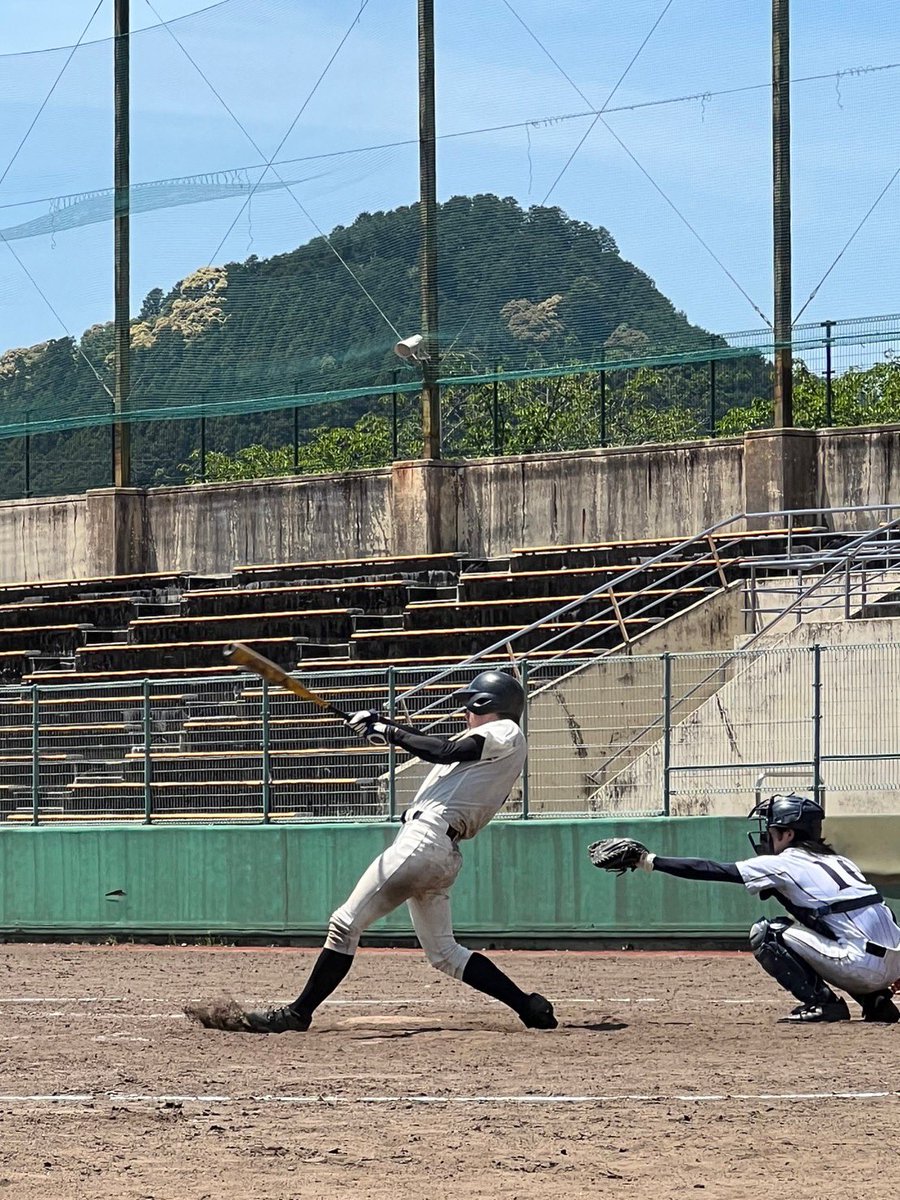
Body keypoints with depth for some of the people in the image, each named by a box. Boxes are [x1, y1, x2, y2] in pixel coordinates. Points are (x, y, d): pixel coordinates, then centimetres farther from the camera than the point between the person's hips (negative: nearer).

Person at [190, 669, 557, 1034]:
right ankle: (530, 1008, 6)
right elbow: (438, 745, 26)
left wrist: (392, 733, -6)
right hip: (444, 853, 10)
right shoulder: (487, 740, 24)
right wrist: (384, 724, 15)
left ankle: (297, 1013, -7)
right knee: (443, 952, 12)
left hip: (425, 837, -10)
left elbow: (444, 751, -15)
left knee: (345, 924, -8)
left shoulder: (506, 733, -4)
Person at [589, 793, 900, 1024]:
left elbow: (712, 871, 0)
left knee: (766, 933, 3)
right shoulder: (839, 862, 23)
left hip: (862, 967, -8)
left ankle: (822, 1003, -5)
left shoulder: (784, 863, 0)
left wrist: (649, 861, 5)